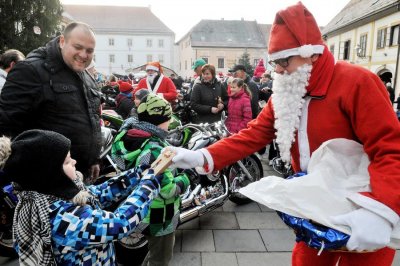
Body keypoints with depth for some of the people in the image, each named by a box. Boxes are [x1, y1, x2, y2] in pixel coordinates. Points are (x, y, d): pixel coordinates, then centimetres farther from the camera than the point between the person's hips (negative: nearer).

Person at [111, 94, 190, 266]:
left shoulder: (130, 137, -3)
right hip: (159, 218, -8)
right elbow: (167, 190, -31)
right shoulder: (154, 148, -31)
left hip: (142, 211, 9)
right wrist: (185, 179, -13)